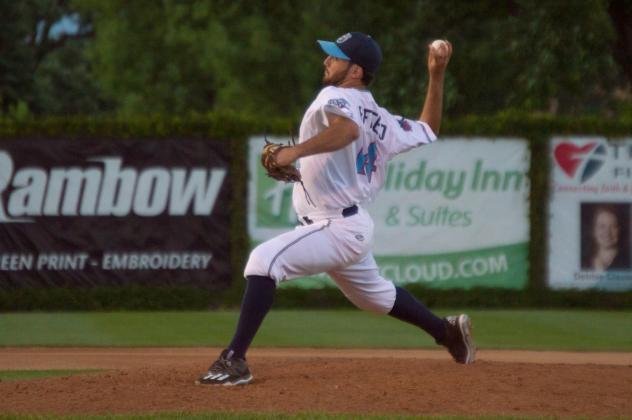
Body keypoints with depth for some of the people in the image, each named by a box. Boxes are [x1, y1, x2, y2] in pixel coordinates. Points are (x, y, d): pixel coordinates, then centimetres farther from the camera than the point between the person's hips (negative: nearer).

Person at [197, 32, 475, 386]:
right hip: (356, 227, 10)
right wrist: (437, 76, 24)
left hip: (336, 228, -10)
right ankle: (448, 332, 46)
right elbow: (429, 131, 23)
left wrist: (297, 151, -45)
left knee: (264, 260, -23)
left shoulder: (338, 96, -13)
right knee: (375, 294, 32)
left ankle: (234, 361, -30)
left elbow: (348, 128, -36)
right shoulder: (381, 119, 11)